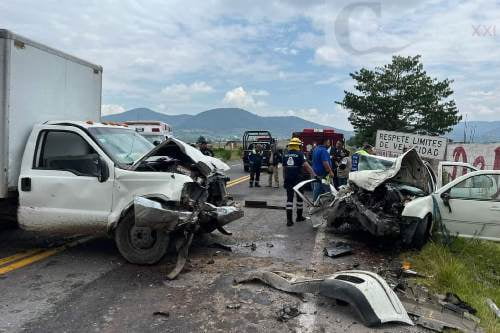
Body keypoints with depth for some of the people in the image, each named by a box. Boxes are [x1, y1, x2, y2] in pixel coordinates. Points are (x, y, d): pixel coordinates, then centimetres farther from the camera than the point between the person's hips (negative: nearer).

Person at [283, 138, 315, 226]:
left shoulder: (285, 155, 7)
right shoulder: (300, 154, -7)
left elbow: (284, 168, 11)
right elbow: (306, 166, -18)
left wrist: (284, 179, 18)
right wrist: (314, 175, -21)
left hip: (288, 179, 3)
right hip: (298, 179, -3)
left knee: (289, 198, 3)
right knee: (299, 197, 13)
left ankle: (289, 219, -3)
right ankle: (299, 216, 24)